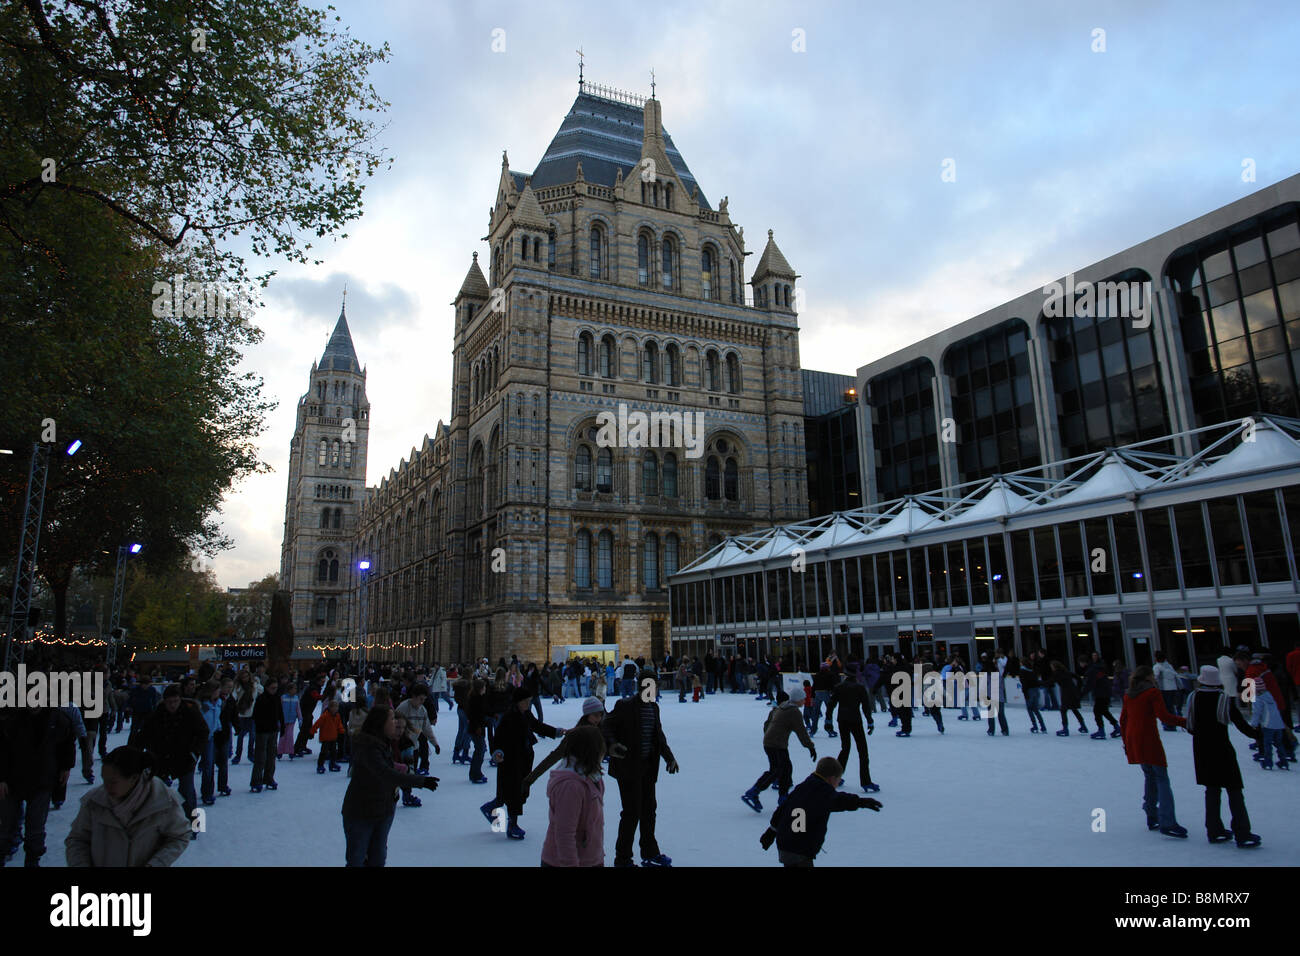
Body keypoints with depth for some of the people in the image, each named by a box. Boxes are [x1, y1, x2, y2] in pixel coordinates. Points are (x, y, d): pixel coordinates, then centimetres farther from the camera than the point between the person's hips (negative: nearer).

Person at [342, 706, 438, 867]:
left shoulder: (384, 743, 6)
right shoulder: (367, 747, -26)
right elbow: (386, 774, -37)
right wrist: (420, 781, -41)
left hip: (384, 810, 9)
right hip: (360, 813, -8)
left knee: (378, 858, 14)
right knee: (357, 859, 6)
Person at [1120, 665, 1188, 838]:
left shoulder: (1128, 695, 14)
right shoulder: (1153, 692, -5)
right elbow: (1164, 716, -16)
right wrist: (1185, 722, -9)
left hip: (1133, 740, 7)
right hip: (1149, 739, -7)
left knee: (1150, 777, 17)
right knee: (1162, 779, -6)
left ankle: (1152, 817, 17)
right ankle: (1167, 822, -14)